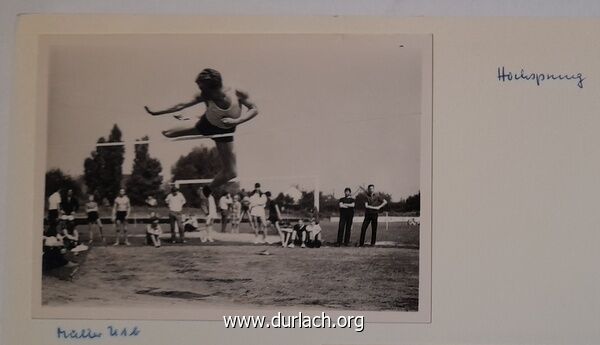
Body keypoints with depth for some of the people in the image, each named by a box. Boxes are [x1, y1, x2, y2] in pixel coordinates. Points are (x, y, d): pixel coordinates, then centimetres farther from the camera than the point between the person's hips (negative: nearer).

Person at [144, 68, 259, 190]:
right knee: (168, 134, 6)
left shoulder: (237, 93, -32)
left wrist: (236, 121, -37)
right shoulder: (205, 97, -28)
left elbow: (254, 109, -21)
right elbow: (182, 106, -21)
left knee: (231, 173, -5)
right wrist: (156, 113, -21)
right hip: (207, 125, 1)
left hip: (224, 131, 0)